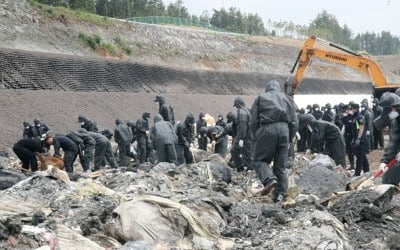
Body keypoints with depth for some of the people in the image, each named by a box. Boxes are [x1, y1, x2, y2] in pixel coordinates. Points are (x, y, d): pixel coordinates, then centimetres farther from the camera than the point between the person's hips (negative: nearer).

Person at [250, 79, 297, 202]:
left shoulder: (260, 98, 15)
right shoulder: (286, 98, 22)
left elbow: (253, 121, 5)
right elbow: (294, 122, 14)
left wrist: (257, 136, 13)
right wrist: (289, 136, 20)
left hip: (266, 129, -3)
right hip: (284, 129, 3)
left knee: (259, 160, 5)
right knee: (281, 163, 9)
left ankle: (269, 179, -22)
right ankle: (281, 193, 5)